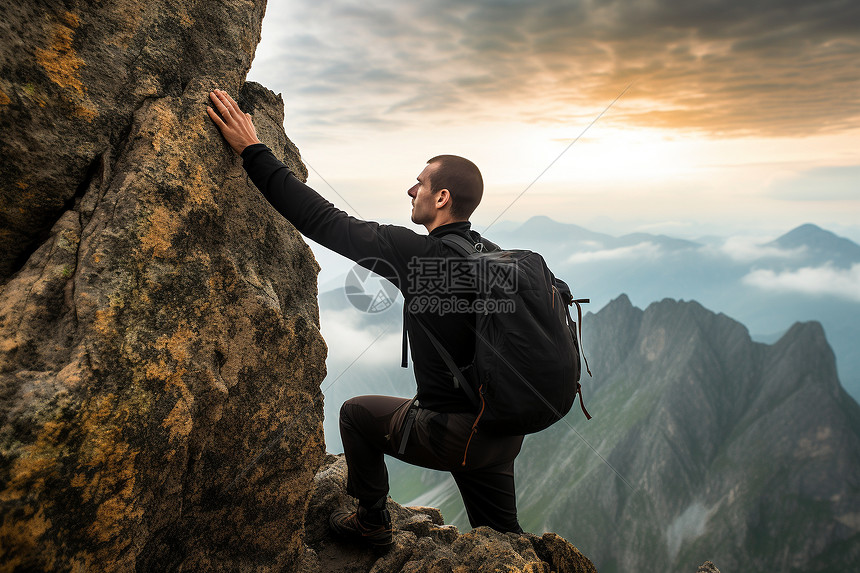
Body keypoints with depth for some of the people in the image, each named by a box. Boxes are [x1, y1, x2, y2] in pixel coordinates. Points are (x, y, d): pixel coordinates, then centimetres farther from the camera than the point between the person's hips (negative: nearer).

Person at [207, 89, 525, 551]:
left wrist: (253, 152, -12)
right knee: (502, 543, 24)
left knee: (357, 413, 20)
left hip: (450, 435, -6)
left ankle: (372, 521, 34)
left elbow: (324, 221, -18)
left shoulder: (418, 252, -19)